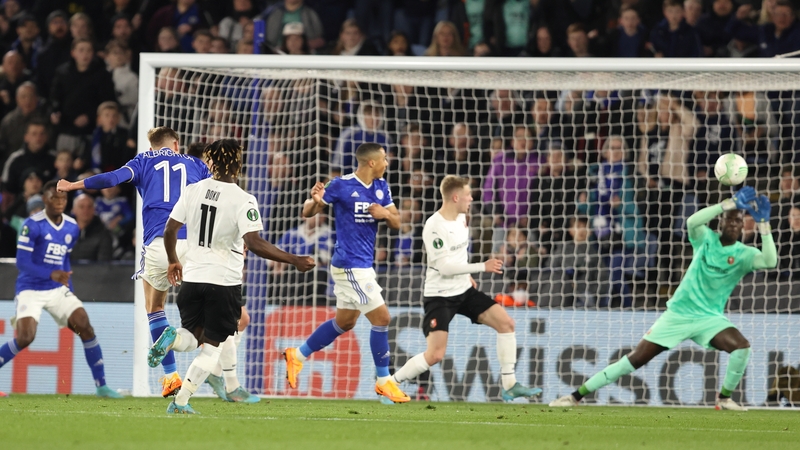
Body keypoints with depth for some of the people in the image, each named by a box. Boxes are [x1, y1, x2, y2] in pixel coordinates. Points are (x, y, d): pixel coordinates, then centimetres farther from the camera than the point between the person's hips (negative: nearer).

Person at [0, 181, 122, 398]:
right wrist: (52, 274, -30)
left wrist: (69, 289, 16)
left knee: (85, 326, -9)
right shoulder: (33, 225, -15)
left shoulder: (72, 228, 5)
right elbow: (22, 262, -19)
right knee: (25, 338, -21)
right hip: (30, 289, -5)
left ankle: (101, 385, -3)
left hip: (58, 290, 5)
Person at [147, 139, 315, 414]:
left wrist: (173, 261, 23)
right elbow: (254, 243, -24)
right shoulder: (243, 200, -13)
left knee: (192, 337, 19)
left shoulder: (193, 191, 1)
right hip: (225, 282, -4)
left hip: (192, 277, 4)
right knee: (213, 345, 7)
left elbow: (170, 231, 5)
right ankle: (180, 402, -1)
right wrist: (294, 261, -21)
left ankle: (173, 338, -17)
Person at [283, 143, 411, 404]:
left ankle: (298, 356, 31)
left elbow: (397, 223, 10)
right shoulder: (341, 186, -13)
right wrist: (315, 200, -31)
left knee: (345, 322, 17)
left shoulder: (381, 187, 7)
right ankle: (384, 382, 1)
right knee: (381, 317, -9)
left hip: (364, 266, 9)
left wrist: (386, 214, -13)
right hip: (350, 266, -9)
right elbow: (308, 212, -7)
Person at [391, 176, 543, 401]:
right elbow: (444, 266, -26)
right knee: (435, 354, -17)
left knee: (506, 323, -2)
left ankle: (509, 385, 6)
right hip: (440, 295, -8)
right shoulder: (434, 226, -22)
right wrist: (482, 267, -22)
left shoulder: (461, 218, 4)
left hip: (464, 290, 8)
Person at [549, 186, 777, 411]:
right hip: (677, 314, 0)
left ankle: (725, 397, -2)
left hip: (709, 318, 0)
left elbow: (769, 261, -25)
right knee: (636, 358, -6)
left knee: (741, 346, -27)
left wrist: (763, 225, -31)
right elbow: (692, 221, -26)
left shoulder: (744, 254, -4)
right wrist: (729, 204, -34)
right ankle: (577, 395, 4)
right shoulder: (706, 239, -3)